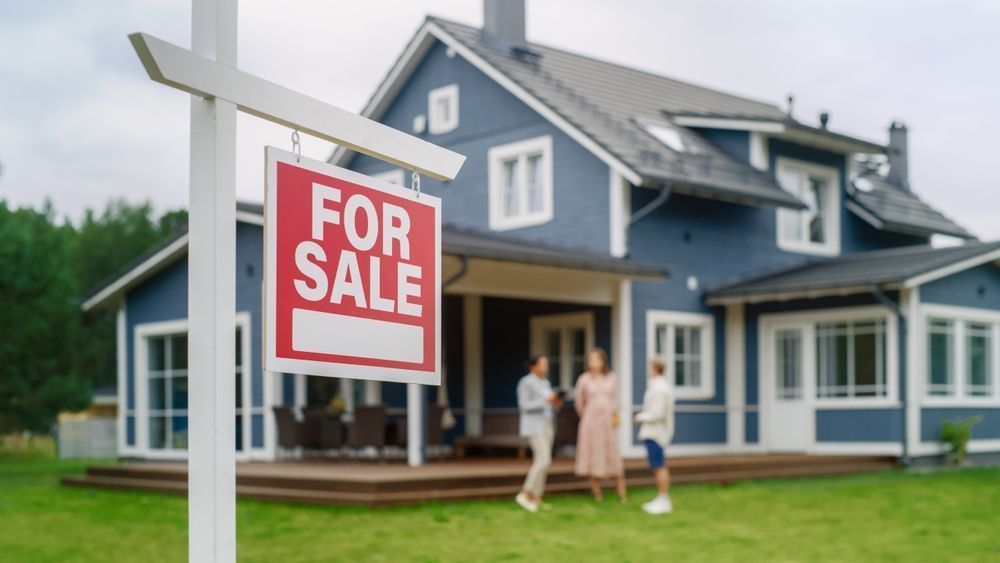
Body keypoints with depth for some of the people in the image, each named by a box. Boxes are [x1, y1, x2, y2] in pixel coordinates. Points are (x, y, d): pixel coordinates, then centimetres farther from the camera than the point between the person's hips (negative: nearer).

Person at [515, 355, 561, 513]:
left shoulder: (545, 383, 14)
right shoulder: (525, 383, -13)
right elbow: (524, 406, -19)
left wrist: (555, 403, -3)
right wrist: (546, 400, -25)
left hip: (545, 425, 9)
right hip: (533, 426, -9)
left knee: (541, 462, 6)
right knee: (544, 461, -17)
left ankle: (536, 500, 10)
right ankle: (524, 495, -10)